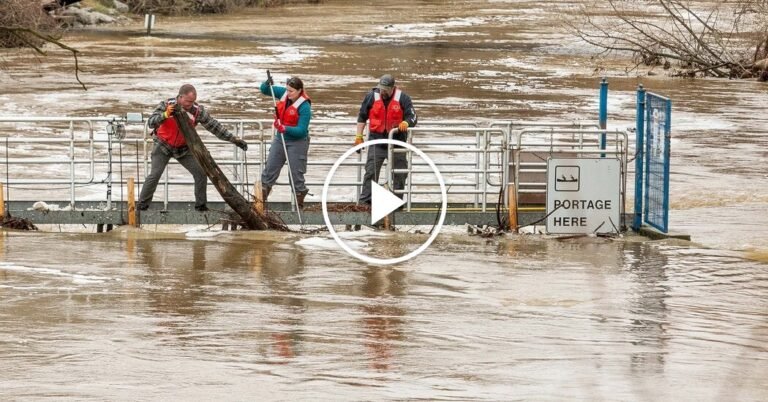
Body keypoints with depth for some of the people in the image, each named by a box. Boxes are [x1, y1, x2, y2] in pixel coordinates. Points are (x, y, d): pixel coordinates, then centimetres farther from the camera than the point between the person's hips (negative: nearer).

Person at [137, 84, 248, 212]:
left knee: (201, 173, -5)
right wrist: (165, 115, -47)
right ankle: (142, 205, -2)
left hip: (183, 148, 2)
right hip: (164, 146, -2)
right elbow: (151, 123, -29)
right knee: (154, 175, -15)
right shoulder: (166, 105, -21)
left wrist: (233, 139, -11)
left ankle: (201, 205, 9)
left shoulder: (198, 111, -17)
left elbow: (214, 126, -10)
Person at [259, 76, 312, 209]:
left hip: (297, 141, -7)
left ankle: (299, 203, 11)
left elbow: (301, 131, -25)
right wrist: (267, 84, -15)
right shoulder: (283, 93, -3)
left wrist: (285, 128, -38)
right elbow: (264, 90, 8)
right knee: (270, 169, 8)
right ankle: (261, 199, 13)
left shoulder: (304, 107, -21)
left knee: (296, 174, 0)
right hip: (280, 138, 7)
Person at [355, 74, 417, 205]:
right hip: (377, 141, 0)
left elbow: (412, 117, -4)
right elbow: (362, 117, 9)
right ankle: (365, 201, -6)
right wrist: (359, 136, 7)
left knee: (400, 174, 6)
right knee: (371, 171, -6)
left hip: (397, 140, 0)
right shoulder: (371, 97, -1)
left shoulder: (403, 98, -5)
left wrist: (406, 123, -27)